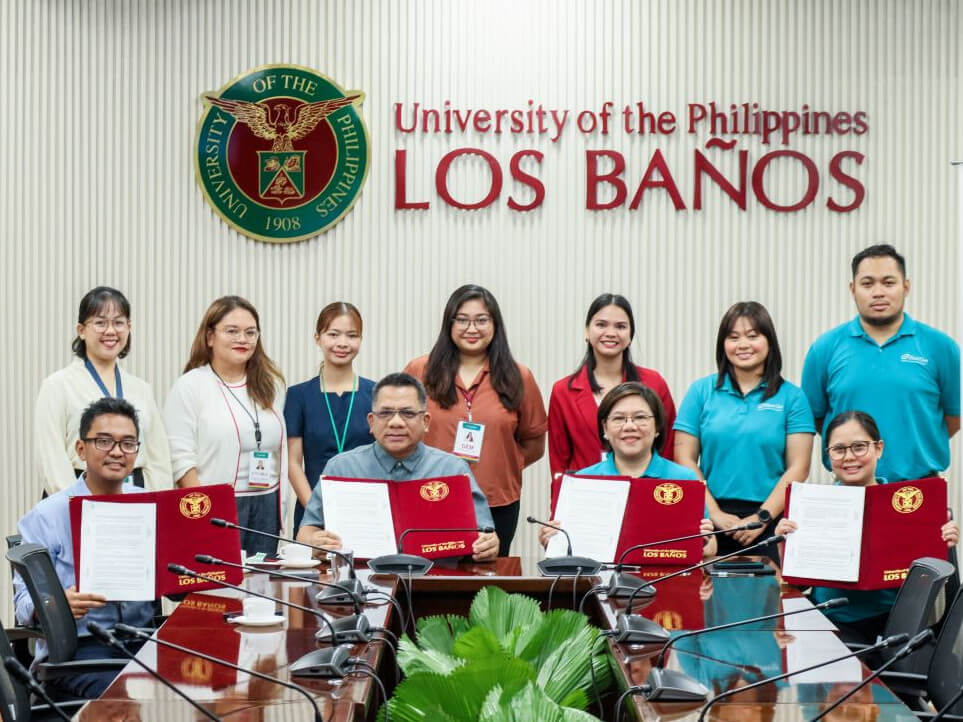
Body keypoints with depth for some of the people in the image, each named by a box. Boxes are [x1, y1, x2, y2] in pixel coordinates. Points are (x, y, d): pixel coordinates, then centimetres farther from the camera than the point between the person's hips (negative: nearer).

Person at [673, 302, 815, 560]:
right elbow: (685, 458, 3)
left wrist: (762, 518, -10)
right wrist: (714, 513, -7)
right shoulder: (701, 391, 7)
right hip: (711, 523, 1)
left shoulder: (791, 397, 4)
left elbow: (798, 467, -1)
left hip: (772, 521, -1)